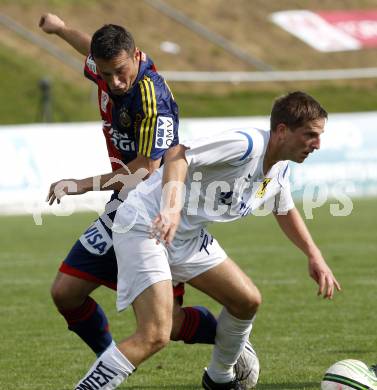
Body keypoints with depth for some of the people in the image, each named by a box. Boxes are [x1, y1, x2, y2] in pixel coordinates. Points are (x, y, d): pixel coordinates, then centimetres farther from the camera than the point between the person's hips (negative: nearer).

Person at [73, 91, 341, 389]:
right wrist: (172, 208, -47)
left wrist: (315, 255, 19)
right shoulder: (248, 145, -23)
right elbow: (178, 154, -33)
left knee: (248, 301, 12)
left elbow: (286, 212, 28)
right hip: (146, 226, -10)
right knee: (155, 336, -22)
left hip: (188, 235, 10)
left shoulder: (280, 169, 7)